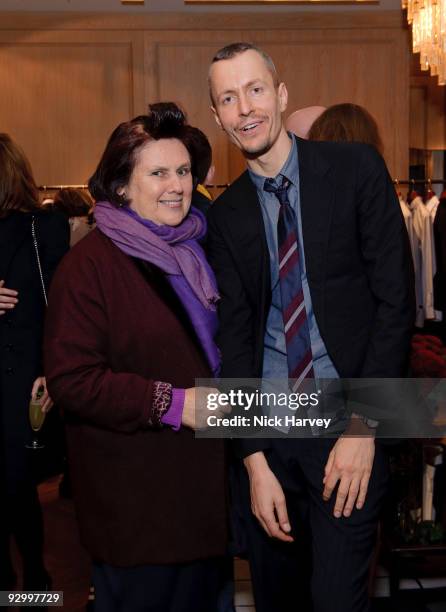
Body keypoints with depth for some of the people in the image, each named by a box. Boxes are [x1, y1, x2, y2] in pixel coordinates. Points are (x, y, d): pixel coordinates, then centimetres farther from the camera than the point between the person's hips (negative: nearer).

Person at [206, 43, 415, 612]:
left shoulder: (356, 169, -3)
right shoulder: (225, 216, 6)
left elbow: (395, 299, -6)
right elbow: (234, 336, 3)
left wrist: (363, 426, -11)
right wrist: (255, 459, -5)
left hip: (347, 426, -3)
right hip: (266, 430, 3)